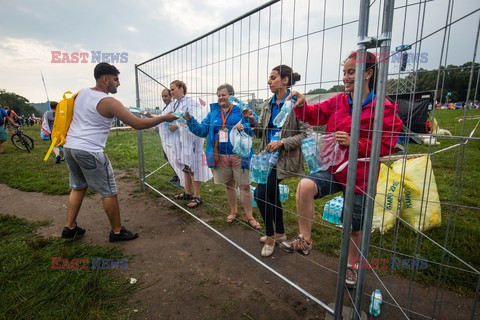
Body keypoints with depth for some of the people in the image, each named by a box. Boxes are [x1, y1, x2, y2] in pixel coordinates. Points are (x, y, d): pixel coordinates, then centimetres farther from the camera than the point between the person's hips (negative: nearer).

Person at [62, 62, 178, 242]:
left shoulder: (82, 93, 10)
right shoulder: (109, 102, -15)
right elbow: (137, 124, -17)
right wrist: (164, 118, -9)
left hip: (70, 147, 9)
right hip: (89, 151, -9)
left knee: (78, 188, 22)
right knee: (109, 192, 3)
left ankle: (69, 228, 29)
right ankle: (117, 232, 14)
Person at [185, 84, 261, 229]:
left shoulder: (242, 109, -1)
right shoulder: (213, 112, 10)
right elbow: (202, 130, 6)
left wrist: (245, 127, -27)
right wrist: (190, 120, -8)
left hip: (239, 155, -3)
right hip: (221, 156, 4)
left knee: (245, 186, 1)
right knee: (229, 185, 17)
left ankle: (250, 217, 15)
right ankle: (233, 211, 36)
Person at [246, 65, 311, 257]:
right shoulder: (267, 104, 9)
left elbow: (306, 134, -14)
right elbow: (262, 133, 11)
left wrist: (282, 142, -22)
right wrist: (252, 121, -7)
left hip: (285, 157, -7)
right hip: (269, 156, 8)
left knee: (261, 193, -13)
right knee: (272, 194, 15)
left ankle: (270, 236, 11)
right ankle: (279, 233, 36)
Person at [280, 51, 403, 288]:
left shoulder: (384, 108, -12)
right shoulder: (338, 101, 1)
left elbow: (386, 145, -13)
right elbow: (314, 115, -2)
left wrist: (353, 142, -23)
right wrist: (301, 105, -23)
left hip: (360, 177, -3)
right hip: (334, 169, 3)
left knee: (354, 226, 12)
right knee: (305, 185, -26)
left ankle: (352, 265, 42)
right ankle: (304, 240, -7)